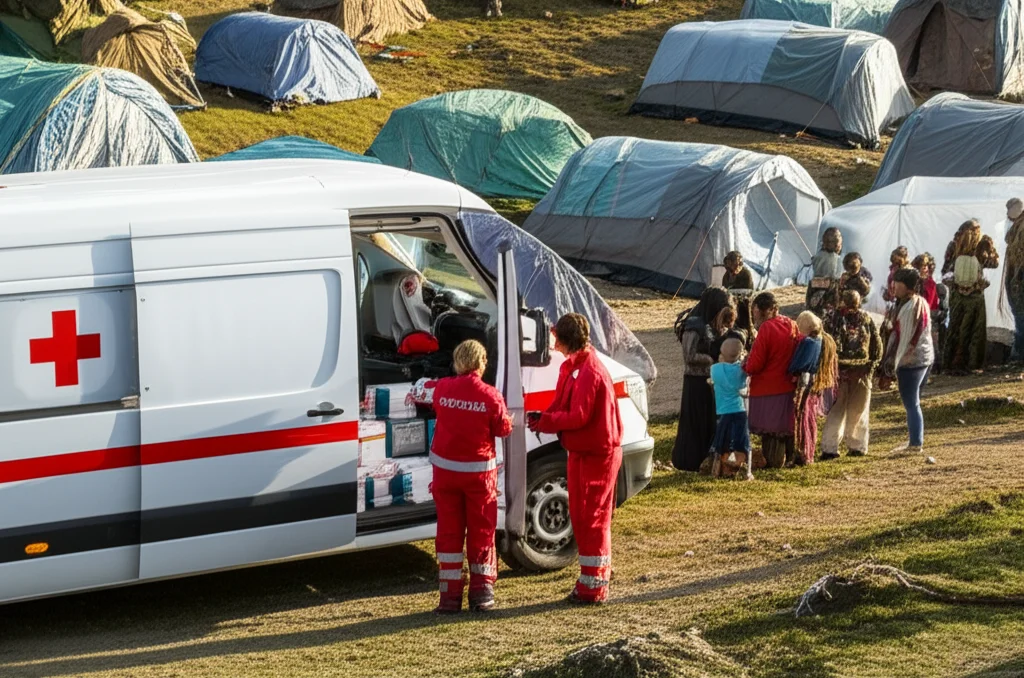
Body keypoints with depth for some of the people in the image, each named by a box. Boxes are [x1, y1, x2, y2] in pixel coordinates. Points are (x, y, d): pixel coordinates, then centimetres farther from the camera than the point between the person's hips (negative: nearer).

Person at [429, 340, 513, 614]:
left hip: (445, 468, 2)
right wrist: (506, 418, 15)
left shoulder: (442, 388, -8)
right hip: (479, 471, -2)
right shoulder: (490, 395, -15)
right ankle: (481, 592, 12)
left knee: (449, 530, 8)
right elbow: (504, 429, -5)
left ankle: (450, 595, 6)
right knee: (481, 530, 10)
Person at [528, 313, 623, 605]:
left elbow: (578, 416, -25)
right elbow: (564, 405, 14)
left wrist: (544, 422, -15)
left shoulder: (589, 372, -22)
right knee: (580, 516, 16)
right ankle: (592, 578, 26)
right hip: (581, 451, 10)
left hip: (597, 454, -10)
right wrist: (544, 419, -3)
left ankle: (594, 586, 2)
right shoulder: (574, 366, 11)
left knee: (591, 518, -4)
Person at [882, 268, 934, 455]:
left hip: (910, 361, -10)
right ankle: (916, 440, 24)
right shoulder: (922, 303, 11)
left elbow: (905, 339, -21)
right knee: (914, 403, 18)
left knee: (911, 404, -4)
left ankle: (915, 444, -2)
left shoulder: (909, 308, -19)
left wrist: (894, 364, -17)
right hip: (925, 357, 10)